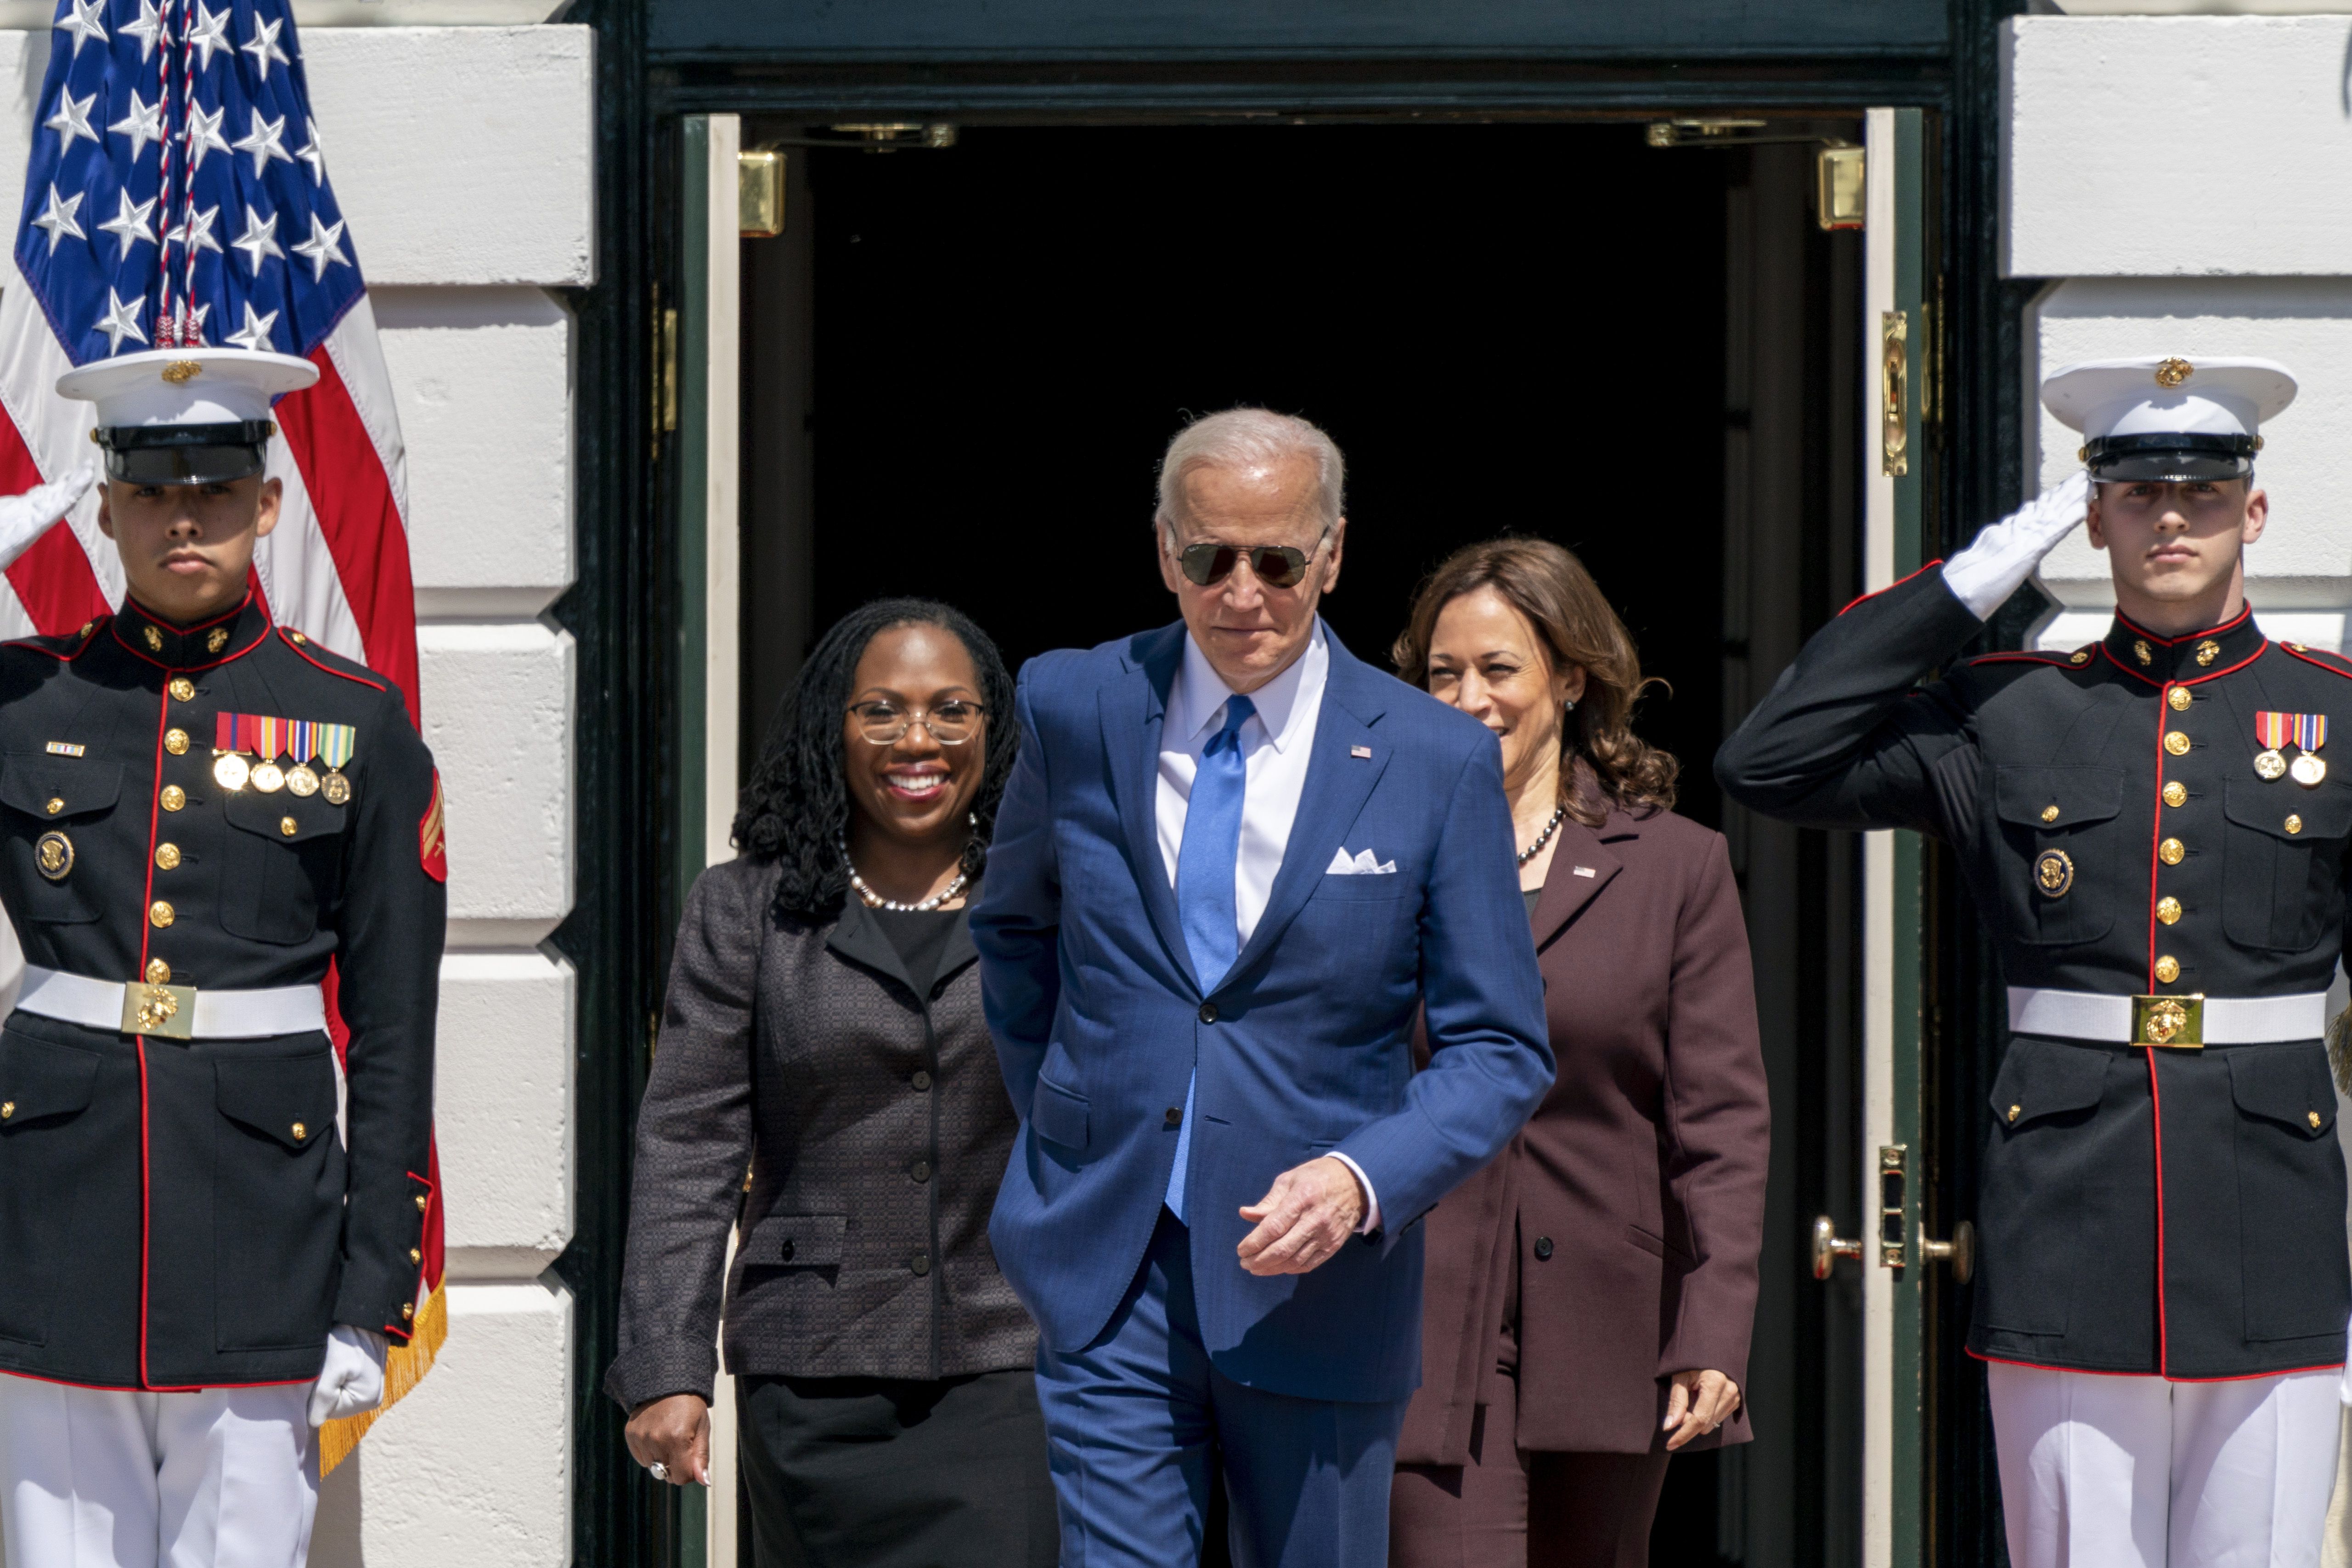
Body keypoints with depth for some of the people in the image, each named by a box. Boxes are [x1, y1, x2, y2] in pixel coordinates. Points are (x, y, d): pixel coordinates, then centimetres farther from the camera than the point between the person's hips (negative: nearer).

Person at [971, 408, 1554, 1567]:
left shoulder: (1438, 761, -3)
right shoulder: (1074, 709, 2)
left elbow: (1501, 1048, -2)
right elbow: (1015, 927, 21)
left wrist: (1362, 1179, -18)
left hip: (1319, 1275, 0)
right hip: (1108, 1269, 0)